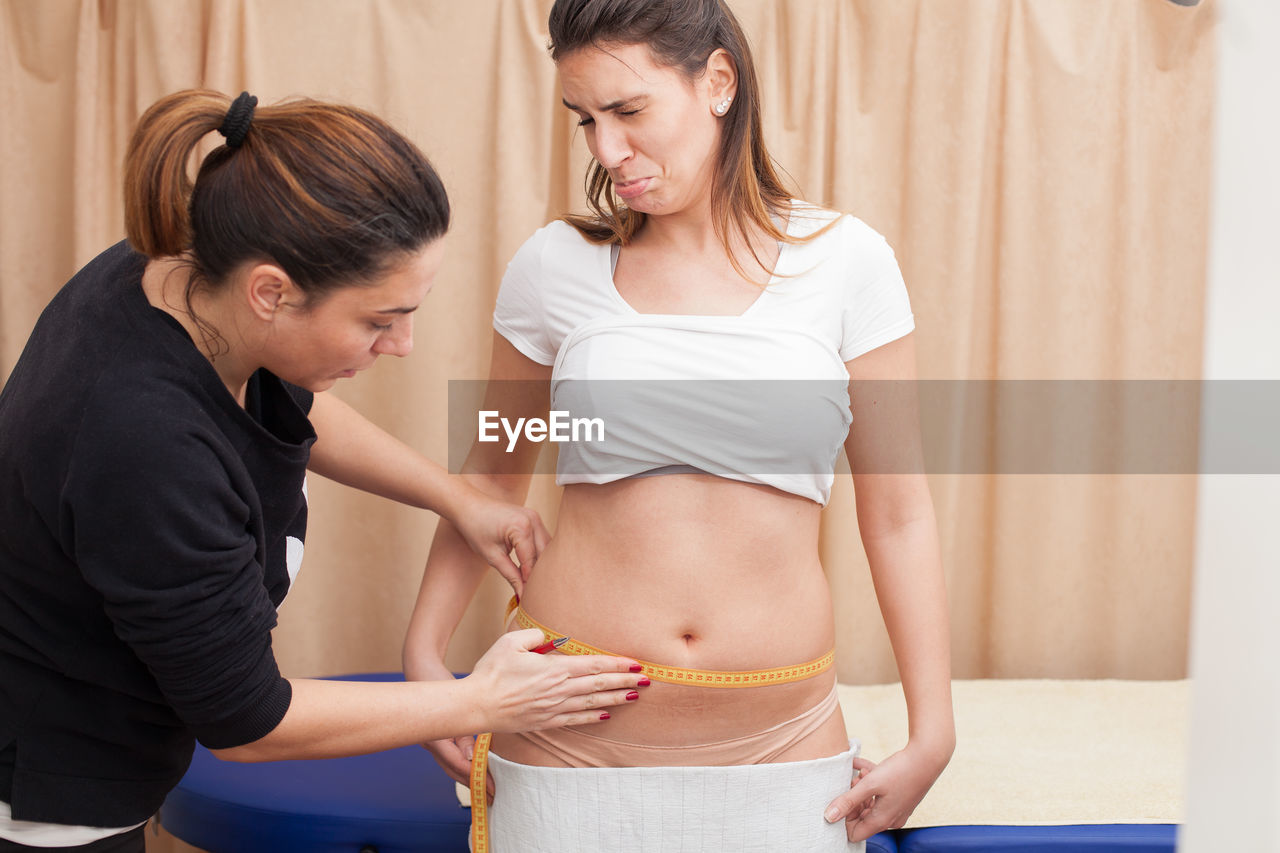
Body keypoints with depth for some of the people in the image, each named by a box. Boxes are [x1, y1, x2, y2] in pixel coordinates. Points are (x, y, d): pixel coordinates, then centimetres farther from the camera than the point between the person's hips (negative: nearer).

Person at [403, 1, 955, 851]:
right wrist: (425, 648, 2)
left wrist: (931, 734, -1)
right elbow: (492, 479, 12)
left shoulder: (844, 261, -2)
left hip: (777, 748, 0)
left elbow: (898, 514, 1)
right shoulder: (555, 265, 0)